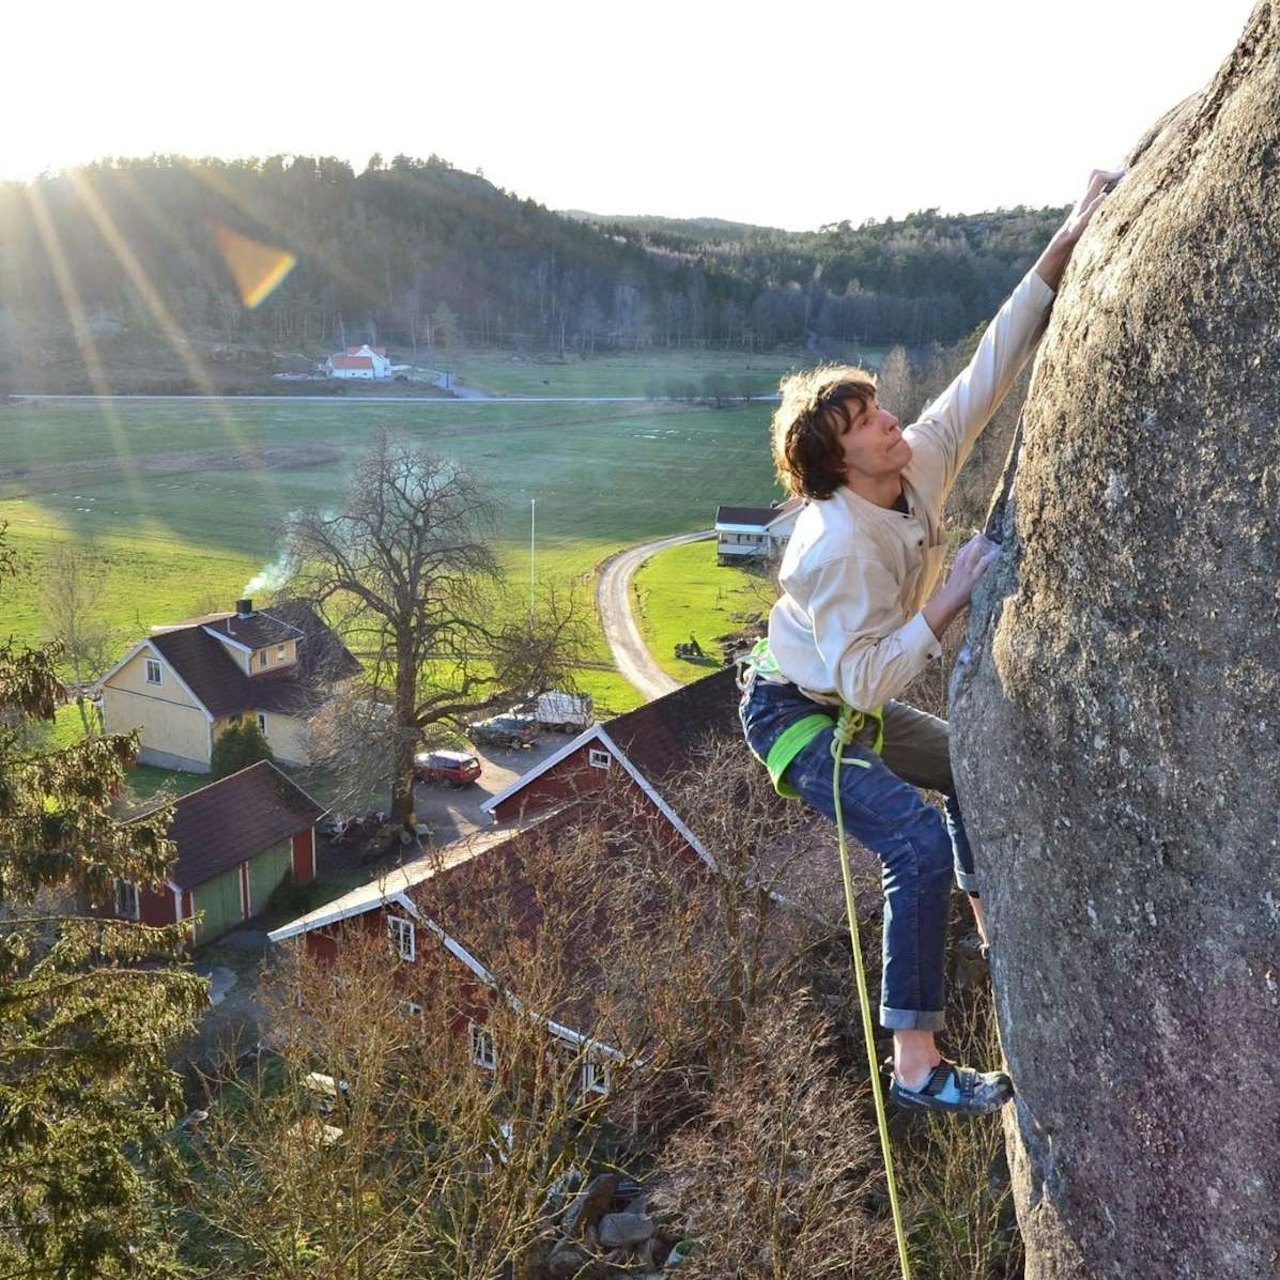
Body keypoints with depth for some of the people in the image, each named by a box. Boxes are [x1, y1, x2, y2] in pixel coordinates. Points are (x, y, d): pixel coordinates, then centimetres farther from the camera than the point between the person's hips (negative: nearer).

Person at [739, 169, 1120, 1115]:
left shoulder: (921, 467, -12)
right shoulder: (836, 548, -33)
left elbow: (989, 371, -12)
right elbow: (865, 677, -32)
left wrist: (1062, 248, -16)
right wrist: (955, 596, -33)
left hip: (857, 704, 9)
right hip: (795, 714, -9)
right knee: (918, 842, -23)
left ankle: (989, 915, 49)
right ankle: (917, 1066, -17)